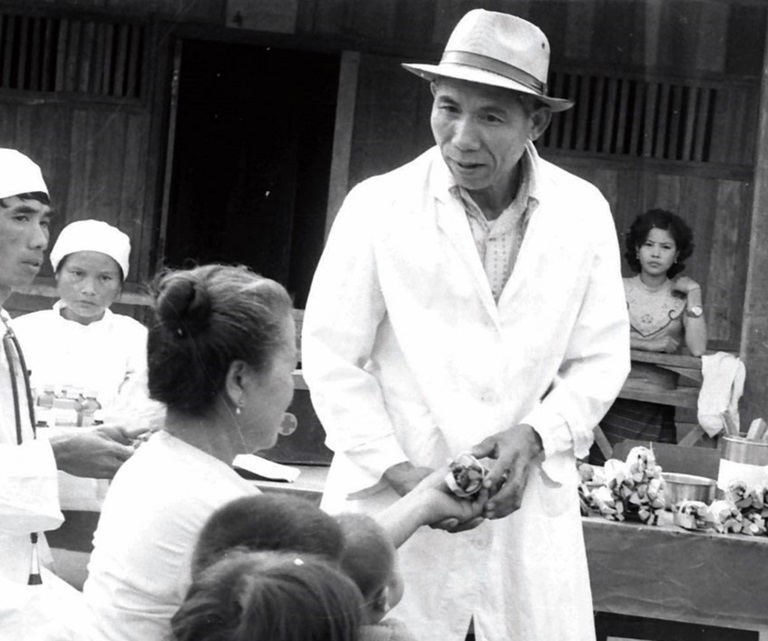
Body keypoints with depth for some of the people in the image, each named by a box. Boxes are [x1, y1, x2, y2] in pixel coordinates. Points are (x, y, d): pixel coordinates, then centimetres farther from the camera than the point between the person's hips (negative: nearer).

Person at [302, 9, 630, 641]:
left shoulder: (584, 213, 1)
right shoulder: (376, 206, -6)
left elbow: (600, 358, 7)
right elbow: (331, 357, -3)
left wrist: (536, 435, -10)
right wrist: (400, 472, -13)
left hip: (532, 508, 2)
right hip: (394, 500, -2)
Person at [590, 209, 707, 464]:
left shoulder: (681, 296, 8)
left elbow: (697, 349, -5)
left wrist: (693, 295, -3)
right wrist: (650, 345, -8)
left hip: (659, 410, 1)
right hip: (615, 403, -1)